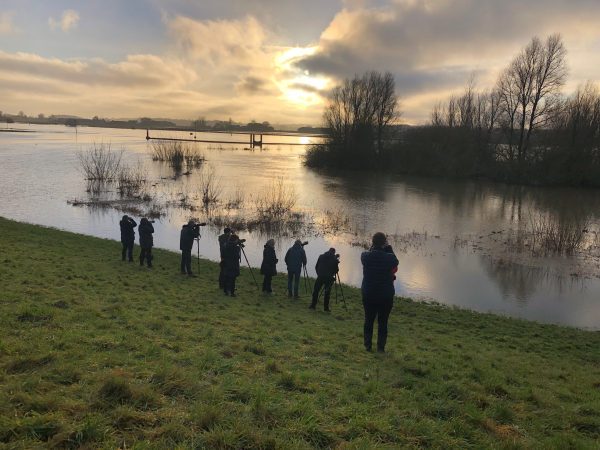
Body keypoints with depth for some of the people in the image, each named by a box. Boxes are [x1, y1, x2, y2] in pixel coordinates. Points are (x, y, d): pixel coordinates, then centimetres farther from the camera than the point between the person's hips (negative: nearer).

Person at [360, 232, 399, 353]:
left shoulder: (365, 256, -14)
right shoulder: (389, 258, -21)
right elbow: (395, 262, 3)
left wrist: (374, 246, 4)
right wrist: (388, 247, 2)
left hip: (368, 295, 2)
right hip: (385, 296, -2)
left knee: (368, 320, 16)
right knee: (383, 322, 11)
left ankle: (368, 345, 25)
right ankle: (381, 347, 16)